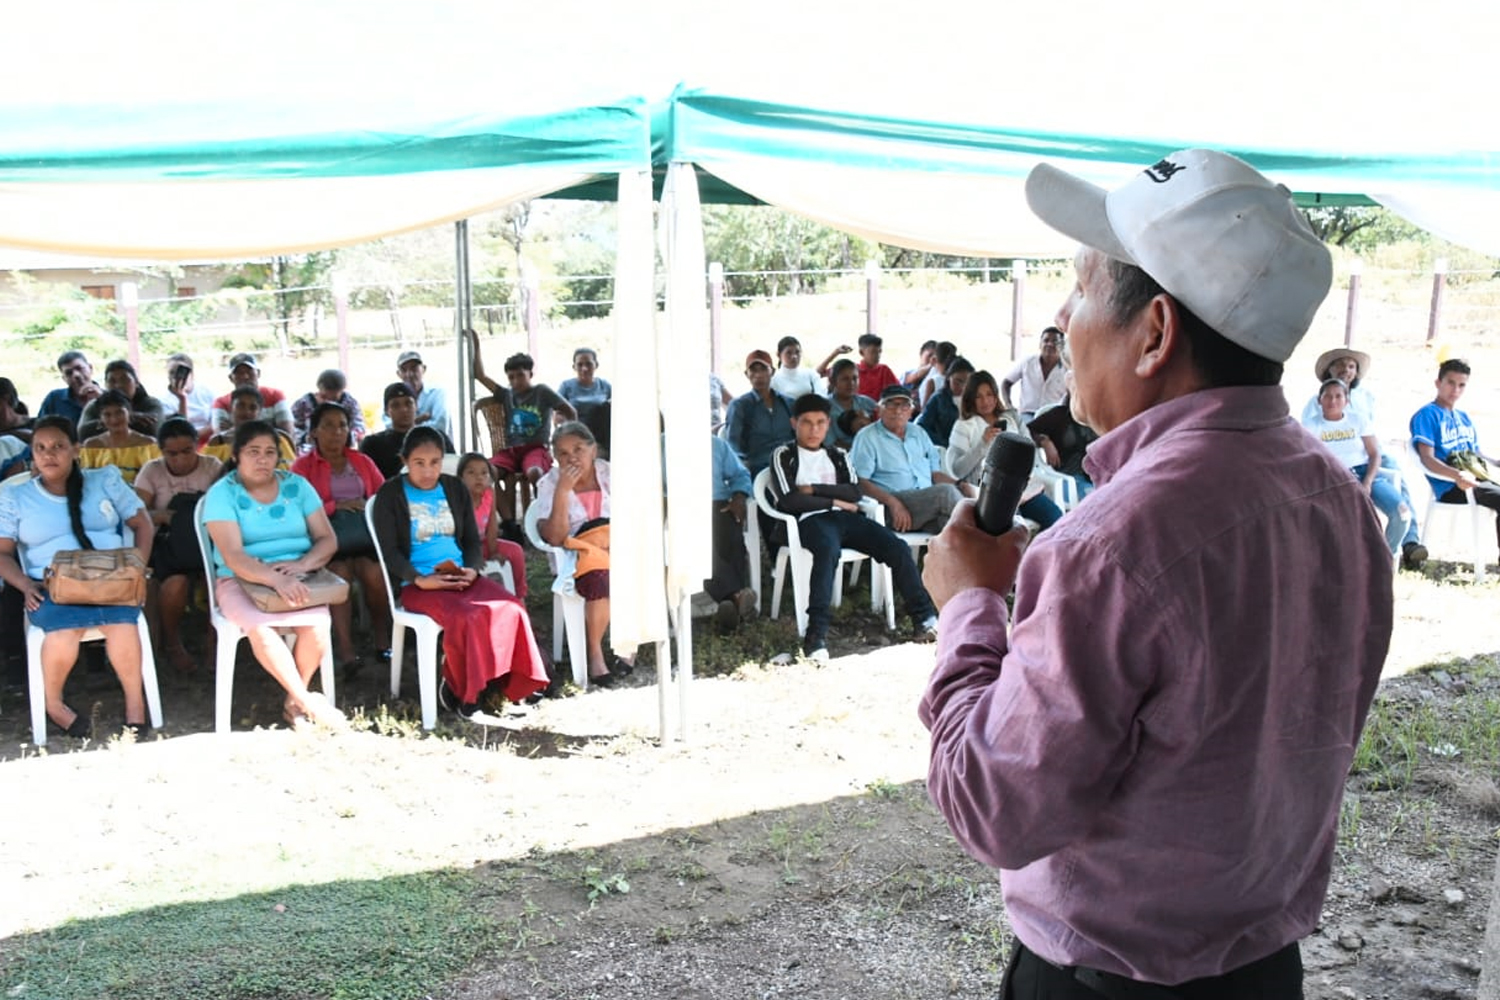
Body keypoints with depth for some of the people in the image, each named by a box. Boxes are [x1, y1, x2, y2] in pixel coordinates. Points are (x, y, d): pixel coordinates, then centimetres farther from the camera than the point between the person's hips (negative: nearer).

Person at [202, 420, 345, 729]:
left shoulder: (297, 485, 6)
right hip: (241, 579, -2)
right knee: (261, 628, -33)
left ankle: (293, 701, -5)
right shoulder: (222, 493, -5)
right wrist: (275, 579, -34)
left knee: (317, 624, -28)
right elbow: (233, 557, -17)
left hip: (297, 578, 2)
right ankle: (308, 703, -18)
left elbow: (328, 540, 4)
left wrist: (302, 564, -18)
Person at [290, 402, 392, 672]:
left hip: (364, 532, 2)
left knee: (374, 573, -29)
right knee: (341, 572, -33)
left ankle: (382, 636, -12)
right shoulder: (302, 466, 11)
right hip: (326, 534, -2)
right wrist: (336, 506, -12)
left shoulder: (362, 461, 21)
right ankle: (345, 646, -31)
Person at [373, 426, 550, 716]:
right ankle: (458, 690, -9)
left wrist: (472, 569, -5)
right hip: (417, 584, -4)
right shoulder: (390, 495, 3)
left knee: (511, 608, -23)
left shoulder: (455, 489, 16)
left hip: (461, 578, 5)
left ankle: (503, 681, -6)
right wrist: (419, 579, -19)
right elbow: (389, 551, -4)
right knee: (467, 618, -33)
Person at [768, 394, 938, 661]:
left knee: (898, 548, -18)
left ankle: (924, 618, -10)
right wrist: (834, 500, -1)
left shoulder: (838, 455, 25)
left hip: (844, 517, 5)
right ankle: (816, 634, -42)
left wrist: (813, 489, -2)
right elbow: (788, 501, -4)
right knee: (829, 550, -40)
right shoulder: (784, 456, 12)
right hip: (811, 520, -5)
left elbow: (854, 493, 8)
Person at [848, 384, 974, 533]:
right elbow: (860, 481, -7)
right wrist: (893, 502, -20)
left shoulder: (919, 433, 25)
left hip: (930, 502, 6)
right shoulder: (866, 438, 4)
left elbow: (935, 472, 26)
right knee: (946, 491, -29)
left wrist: (959, 485, 5)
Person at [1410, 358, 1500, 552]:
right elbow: (1427, 459, -13)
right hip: (1452, 487, -8)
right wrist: (1456, 475, -31)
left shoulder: (1464, 417, 24)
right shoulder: (1426, 416, -2)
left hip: (1479, 479, 8)